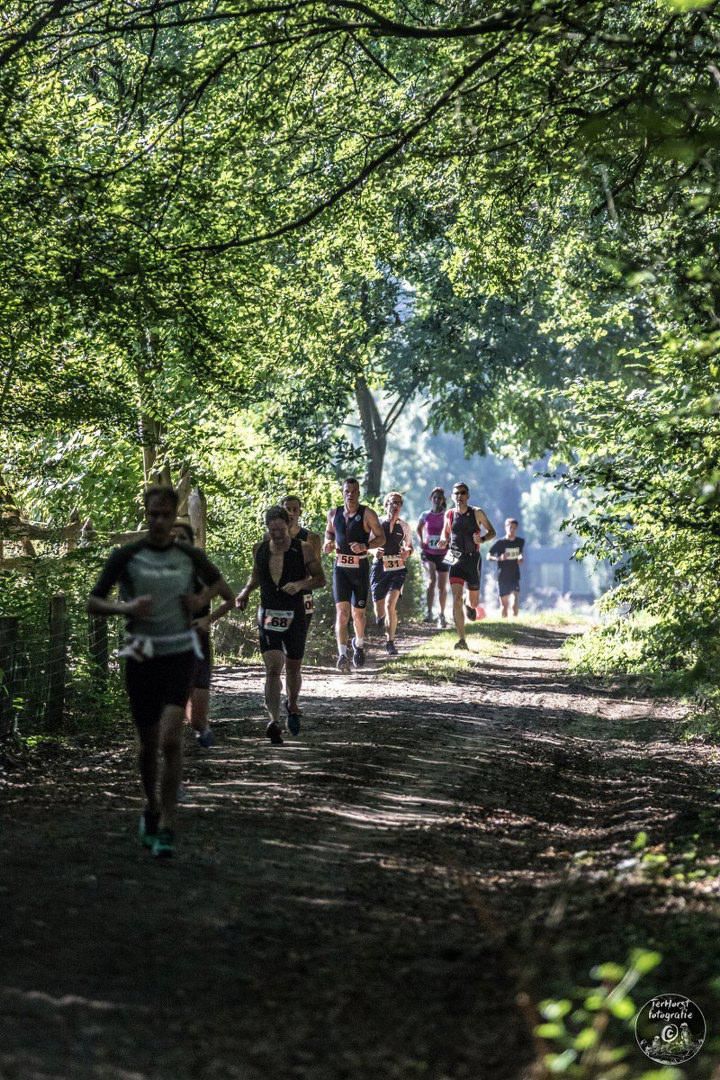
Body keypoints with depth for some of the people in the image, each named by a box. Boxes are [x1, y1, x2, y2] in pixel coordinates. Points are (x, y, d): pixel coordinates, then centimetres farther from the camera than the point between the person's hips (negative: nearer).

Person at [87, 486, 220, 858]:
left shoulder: (191, 557, 2)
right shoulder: (125, 557, -2)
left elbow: (215, 580, 24)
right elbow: (93, 603, -2)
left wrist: (201, 599, 2)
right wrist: (126, 608, -21)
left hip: (180, 654, -1)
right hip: (142, 656, 1)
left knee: (170, 739, -15)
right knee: (148, 743, 10)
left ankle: (166, 828, -11)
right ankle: (151, 809, 36)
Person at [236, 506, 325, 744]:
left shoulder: (303, 549, -6)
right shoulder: (260, 549, 3)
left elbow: (320, 579, 0)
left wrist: (300, 584, -18)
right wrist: (246, 591, 3)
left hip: (295, 616, 0)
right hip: (268, 615, 0)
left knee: (293, 668, 14)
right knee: (273, 668, -15)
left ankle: (292, 705, 44)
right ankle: (274, 721, -22)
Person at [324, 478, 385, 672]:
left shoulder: (367, 514, -6)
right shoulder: (334, 514, 4)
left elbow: (381, 538, -4)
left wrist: (365, 546, -21)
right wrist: (328, 543, 0)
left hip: (360, 568, -1)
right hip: (340, 568, 1)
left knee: (358, 612, 10)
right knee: (342, 610, -13)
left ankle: (359, 644, 39)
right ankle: (342, 654, -20)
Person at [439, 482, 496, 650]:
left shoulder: (477, 513, -3)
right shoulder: (449, 515, 3)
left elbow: (492, 532, 3)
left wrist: (482, 539, -18)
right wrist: (444, 541, -4)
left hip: (473, 559, 0)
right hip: (456, 560, 0)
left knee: (474, 601, 9)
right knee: (456, 598, -16)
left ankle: (470, 607, 51)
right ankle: (461, 640, -16)